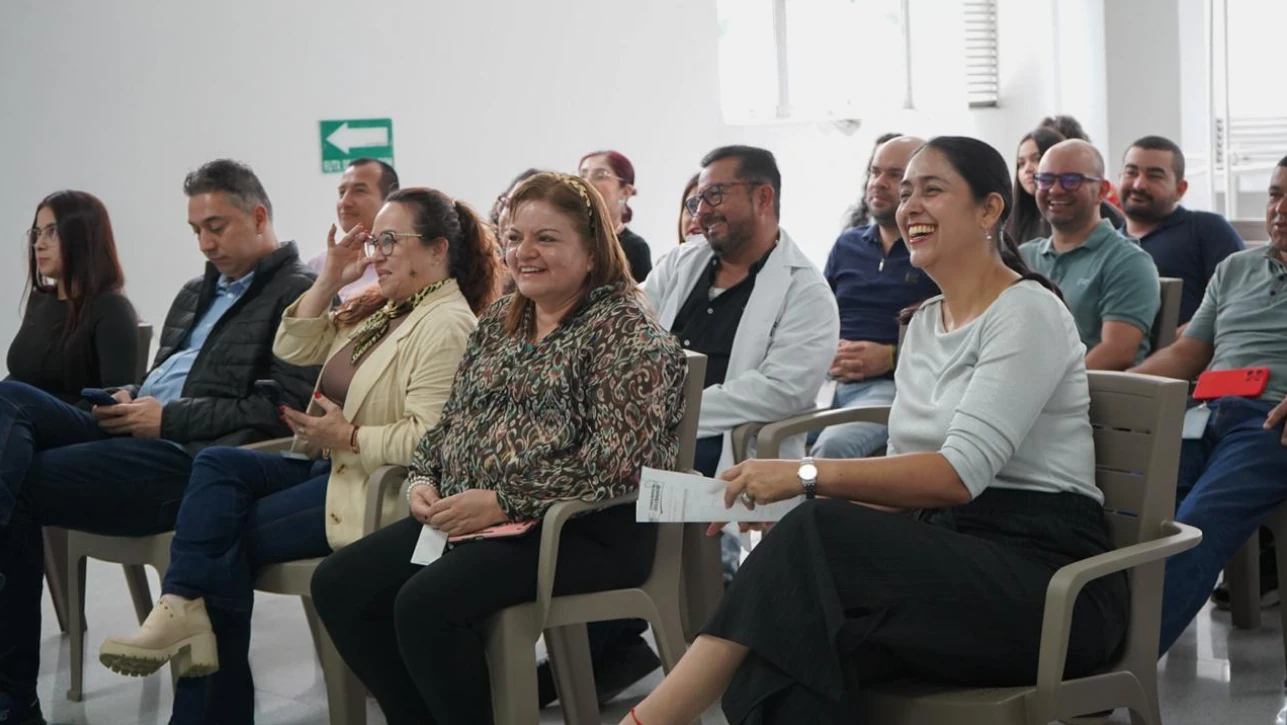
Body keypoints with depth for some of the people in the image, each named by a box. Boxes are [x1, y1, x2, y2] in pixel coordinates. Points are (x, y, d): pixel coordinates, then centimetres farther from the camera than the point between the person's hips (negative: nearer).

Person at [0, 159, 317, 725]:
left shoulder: (299, 292, -1)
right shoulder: (196, 293, 28)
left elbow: (287, 408, -13)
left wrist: (169, 418, -13)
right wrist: (130, 400, 6)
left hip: (190, 456, -9)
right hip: (139, 433, 9)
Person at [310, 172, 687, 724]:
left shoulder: (625, 330, -9)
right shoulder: (499, 321, 16)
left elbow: (616, 461, -19)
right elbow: (452, 420, 22)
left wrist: (501, 502, -21)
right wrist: (424, 480, 1)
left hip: (584, 532, -8)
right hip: (463, 518, 8)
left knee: (426, 603, -28)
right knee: (338, 584, -7)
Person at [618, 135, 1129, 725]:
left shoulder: (1027, 312, -8)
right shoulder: (924, 323, 17)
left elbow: (960, 473, -20)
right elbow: (906, 474, 13)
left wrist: (808, 475, -27)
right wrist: (778, 494, -4)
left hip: (1050, 575, -6)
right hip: (954, 558, 7)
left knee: (817, 540, -29)